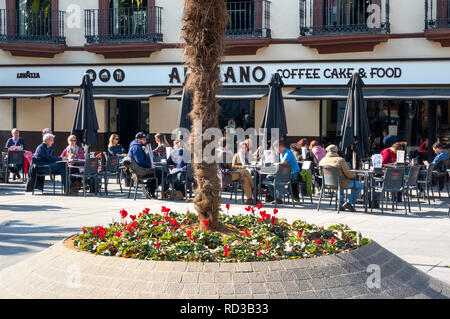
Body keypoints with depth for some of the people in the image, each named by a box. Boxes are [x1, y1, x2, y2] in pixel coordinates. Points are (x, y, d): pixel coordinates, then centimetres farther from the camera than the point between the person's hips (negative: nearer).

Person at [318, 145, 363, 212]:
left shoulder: (322, 161, -3)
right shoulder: (340, 160, -20)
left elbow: (321, 173, 11)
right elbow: (348, 173, -18)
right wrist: (354, 175, 4)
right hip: (342, 183, -6)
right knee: (360, 185, 12)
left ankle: (341, 202, 31)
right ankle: (349, 203, 4)